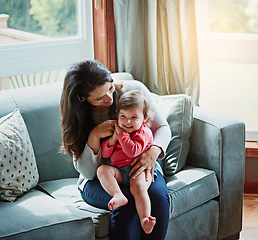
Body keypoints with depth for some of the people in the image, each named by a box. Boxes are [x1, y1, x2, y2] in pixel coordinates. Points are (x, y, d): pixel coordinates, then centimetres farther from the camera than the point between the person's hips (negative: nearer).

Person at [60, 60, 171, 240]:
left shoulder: (135, 90, -9)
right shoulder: (78, 116, -10)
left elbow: (162, 127, 0)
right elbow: (87, 172, -11)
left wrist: (153, 151, -24)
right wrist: (94, 136, -29)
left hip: (139, 166, 2)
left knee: (158, 196, -31)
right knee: (127, 201, -34)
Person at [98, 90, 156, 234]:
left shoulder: (143, 133, 2)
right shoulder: (117, 130, 21)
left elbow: (132, 151, -16)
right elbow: (105, 154, 17)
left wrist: (121, 134, -8)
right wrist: (113, 138, -1)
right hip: (119, 170, 5)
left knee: (138, 186, -34)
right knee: (102, 169, -22)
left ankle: (144, 220, -45)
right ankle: (118, 196, -44)